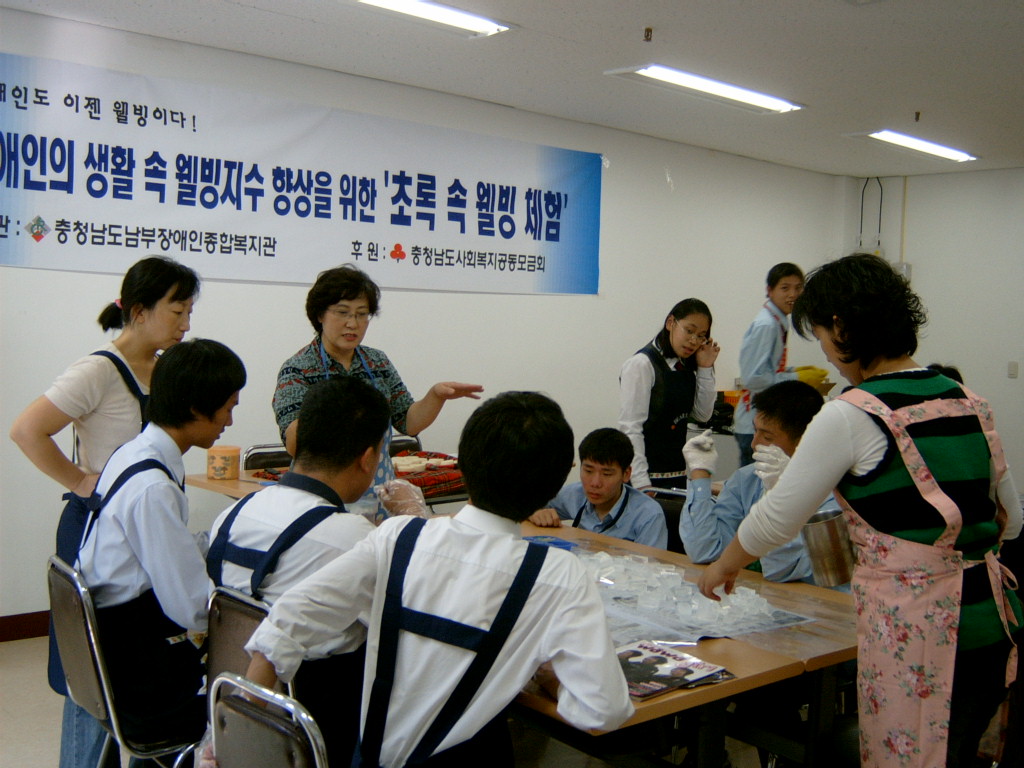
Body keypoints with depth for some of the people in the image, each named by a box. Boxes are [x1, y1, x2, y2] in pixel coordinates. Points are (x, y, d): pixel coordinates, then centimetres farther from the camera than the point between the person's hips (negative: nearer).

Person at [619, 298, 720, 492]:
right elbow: (630, 428, -16)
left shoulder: (686, 368, 11)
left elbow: (703, 415, 8)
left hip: (679, 474, 7)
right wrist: (641, 483, -21)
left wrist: (706, 369, 1)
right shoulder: (642, 365, -11)